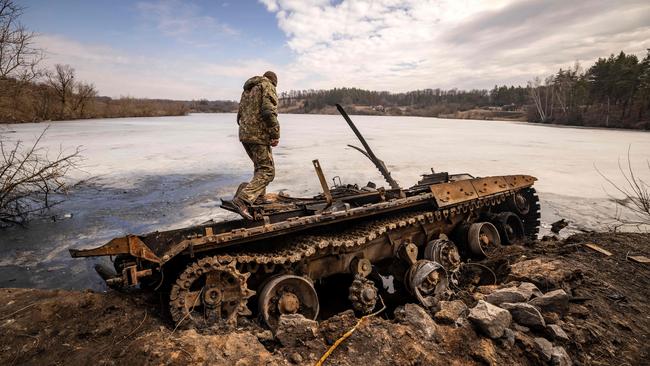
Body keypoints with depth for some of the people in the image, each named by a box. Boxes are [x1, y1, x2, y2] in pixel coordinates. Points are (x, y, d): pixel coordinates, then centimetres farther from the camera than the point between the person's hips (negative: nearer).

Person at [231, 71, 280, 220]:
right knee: (267, 171, -10)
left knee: (260, 167, 23)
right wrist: (275, 135, -15)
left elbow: (240, 114, 24)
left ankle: (259, 199, 28)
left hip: (244, 134, 9)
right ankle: (242, 200, -24)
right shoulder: (268, 86, -3)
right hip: (259, 135, -9)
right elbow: (269, 112, -17)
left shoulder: (247, 89, 24)